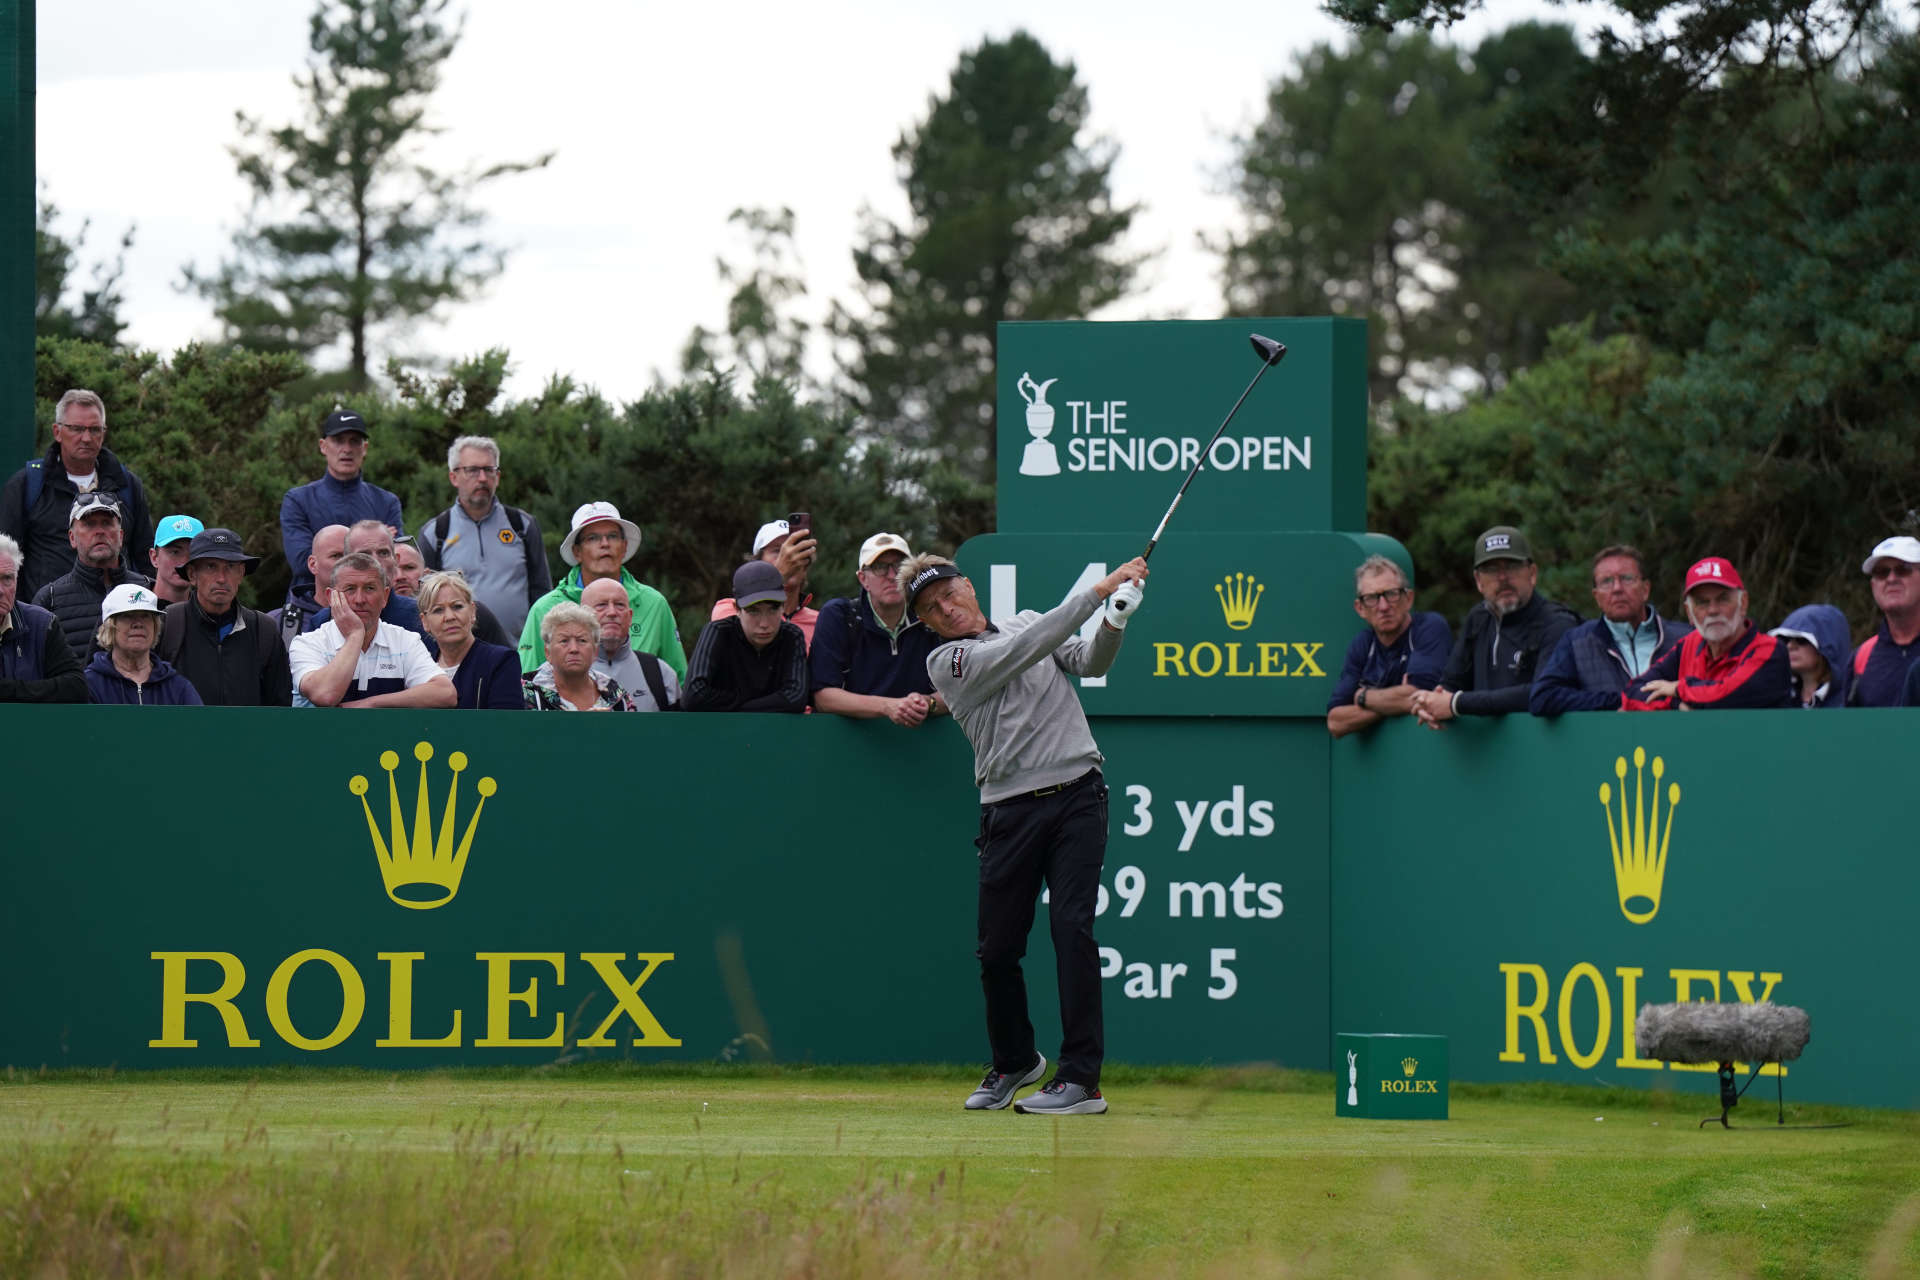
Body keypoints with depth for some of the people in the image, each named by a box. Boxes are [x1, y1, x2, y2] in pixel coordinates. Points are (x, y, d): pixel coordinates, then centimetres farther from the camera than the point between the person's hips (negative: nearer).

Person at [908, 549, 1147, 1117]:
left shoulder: (1026, 621, 17)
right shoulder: (945, 662, 1)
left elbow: (1088, 661, 5)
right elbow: (1024, 650, -12)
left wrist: (1113, 625, -17)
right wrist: (1097, 591, -15)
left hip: (1077, 797, 1)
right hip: (1010, 810, -1)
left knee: (1072, 926, -13)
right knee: (997, 948, 2)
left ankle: (1082, 1079, -14)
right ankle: (1014, 1062, 28)